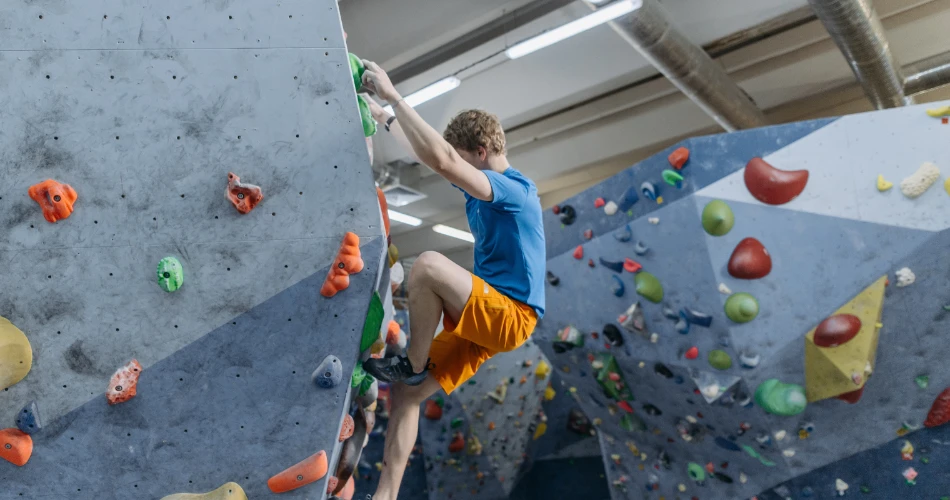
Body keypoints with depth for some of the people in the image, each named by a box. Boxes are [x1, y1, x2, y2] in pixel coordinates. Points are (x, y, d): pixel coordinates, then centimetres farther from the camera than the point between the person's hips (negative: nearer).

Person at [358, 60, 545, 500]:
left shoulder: (515, 189, -16)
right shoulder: (483, 188, 12)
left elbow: (440, 160, -30)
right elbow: (431, 153, 20)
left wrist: (394, 96, -25)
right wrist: (382, 115, 11)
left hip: (510, 316, -9)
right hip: (484, 317, 10)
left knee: (428, 265, -31)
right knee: (406, 395, 3)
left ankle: (412, 364, -10)